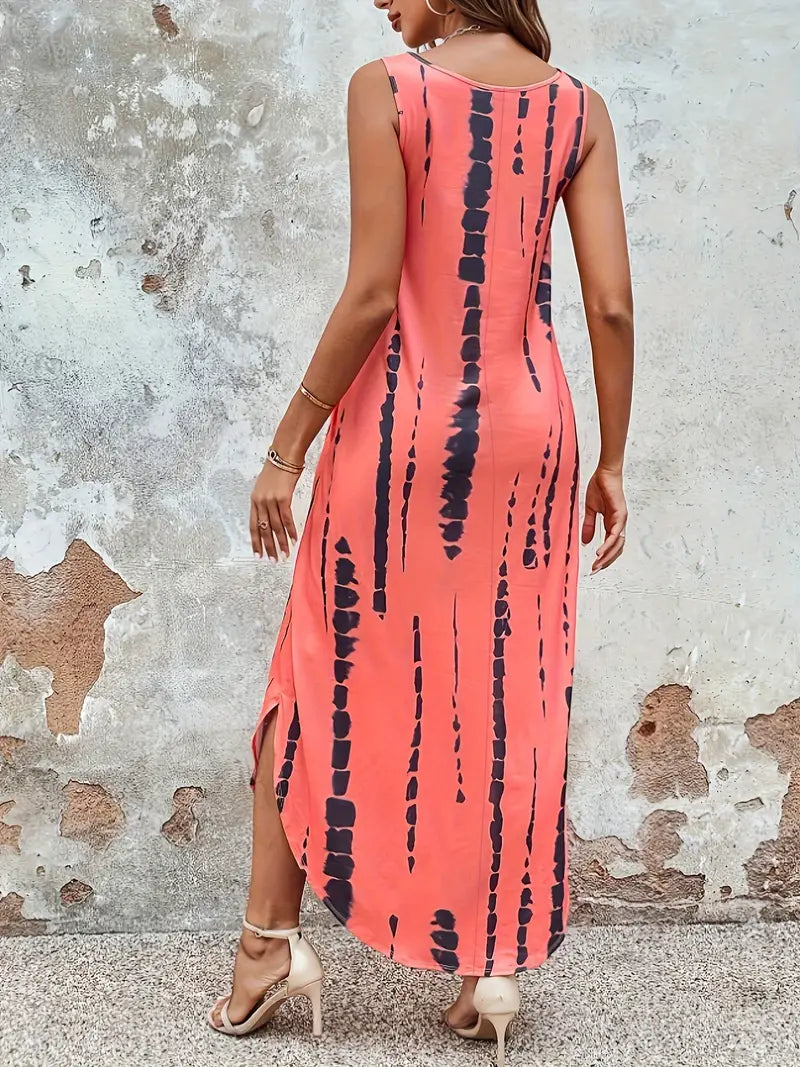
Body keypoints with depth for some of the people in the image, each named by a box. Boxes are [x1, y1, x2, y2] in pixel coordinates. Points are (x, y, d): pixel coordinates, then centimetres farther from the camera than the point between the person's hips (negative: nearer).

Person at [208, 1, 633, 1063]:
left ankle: (272, 938, 16)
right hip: (525, 429, 4)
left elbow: (372, 292, -13)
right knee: (510, 692, 10)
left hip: (398, 422, -3)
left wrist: (288, 445, -6)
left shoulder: (386, 88, -7)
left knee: (324, 677, 12)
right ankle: (496, 960, 16)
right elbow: (612, 305, -1)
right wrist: (611, 463, 7)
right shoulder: (578, 105, 4)